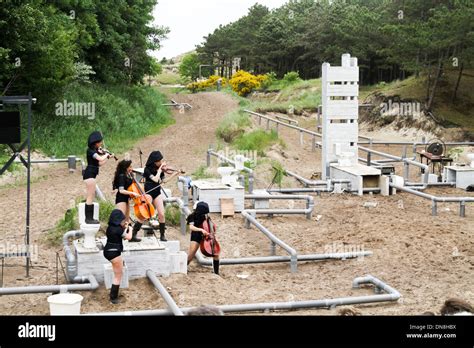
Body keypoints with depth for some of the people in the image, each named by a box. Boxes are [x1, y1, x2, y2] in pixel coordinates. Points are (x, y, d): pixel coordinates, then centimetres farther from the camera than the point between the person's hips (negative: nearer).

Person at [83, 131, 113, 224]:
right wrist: (106, 154, -7)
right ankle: (88, 219, -4)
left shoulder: (94, 150, 14)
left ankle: (89, 218, 19)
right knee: (90, 196, -7)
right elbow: (100, 158, -27)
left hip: (91, 175, 10)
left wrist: (108, 157, 11)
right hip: (89, 174, -10)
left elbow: (100, 163, 18)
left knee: (91, 196, 13)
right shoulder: (90, 151, -15)